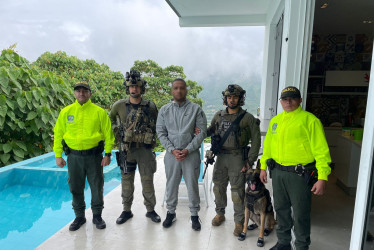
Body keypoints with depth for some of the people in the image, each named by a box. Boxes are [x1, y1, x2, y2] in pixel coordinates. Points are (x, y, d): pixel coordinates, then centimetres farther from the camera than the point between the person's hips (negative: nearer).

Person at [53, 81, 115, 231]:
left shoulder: (99, 112, -2)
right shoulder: (66, 112, 5)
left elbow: (108, 134, -2)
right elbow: (58, 134, 8)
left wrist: (108, 154, -7)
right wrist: (58, 155, 4)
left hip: (94, 155, -2)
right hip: (74, 156, 2)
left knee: (97, 187, 7)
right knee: (75, 188, 12)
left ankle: (97, 216, 26)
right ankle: (79, 217, 30)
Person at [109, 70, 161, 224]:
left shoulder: (150, 106, -3)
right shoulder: (120, 105, -1)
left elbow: (157, 124, 12)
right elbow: (110, 118, 17)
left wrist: (152, 139, 5)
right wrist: (116, 131, 7)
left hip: (145, 149, -1)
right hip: (126, 149, 1)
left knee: (147, 181, 7)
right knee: (126, 181, 11)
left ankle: (150, 210, 23)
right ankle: (126, 211, 27)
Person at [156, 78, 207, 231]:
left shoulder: (196, 109, -1)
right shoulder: (164, 110, 5)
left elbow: (202, 132, -4)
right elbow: (161, 133, 3)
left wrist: (188, 150, -12)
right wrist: (172, 150, -9)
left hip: (191, 153, -2)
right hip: (171, 154, 2)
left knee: (192, 184, 6)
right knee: (171, 184, 13)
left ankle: (194, 215, 24)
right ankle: (171, 212, 32)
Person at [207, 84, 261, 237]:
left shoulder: (248, 118, -5)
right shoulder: (219, 115, 7)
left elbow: (256, 140, -5)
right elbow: (210, 130, 18)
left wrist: (250, 161, -10)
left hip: (237, 158, -4)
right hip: (220, 157, 4)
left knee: (237, 191, 1)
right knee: (218, 187, 14)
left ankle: (239, 221, 18)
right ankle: (220, 213, 36)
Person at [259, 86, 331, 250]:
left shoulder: (309, 120, -8)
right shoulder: (275, 120, 10)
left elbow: (321, 149, -12)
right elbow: (268, 145, 17)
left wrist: (322, 178, -17)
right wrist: (263, 167, 15)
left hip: (300, 174, -5)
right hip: (277, 172, 6)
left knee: (301, 214, 6)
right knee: (281, 209, 18)